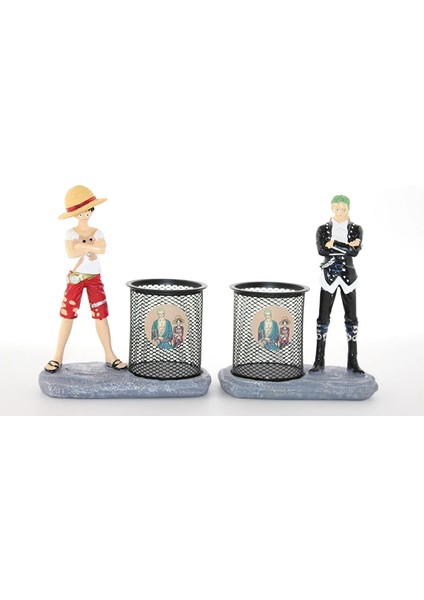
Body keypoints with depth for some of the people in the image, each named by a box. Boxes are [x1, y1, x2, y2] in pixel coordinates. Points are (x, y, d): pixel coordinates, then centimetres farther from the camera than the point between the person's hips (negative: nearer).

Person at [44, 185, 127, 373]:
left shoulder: (97, 233, 3)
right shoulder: (70, 234, -5)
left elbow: (102, 248, -18)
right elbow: (71, 253, -24)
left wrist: (82, 246, -20)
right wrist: (92, 246, -21)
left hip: (94, 279, 2)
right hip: (75, 278, -2)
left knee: (101, 316, 1)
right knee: (67, 316, -1)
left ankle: (109, 355, 8)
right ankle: (58, 356, 6)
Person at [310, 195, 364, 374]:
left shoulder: (356, 229, 2)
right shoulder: (323, 229, 1)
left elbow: (355, 252, -14)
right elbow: (322, 250, -16)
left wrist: (334, 244, -16)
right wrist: (347, 245, -18)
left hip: (348, 276, 1)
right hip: (329, 276, 0)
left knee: (351, 318, 2)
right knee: (323, 317, 0)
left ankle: (353, 361, 9)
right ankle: (319, 361, 7)